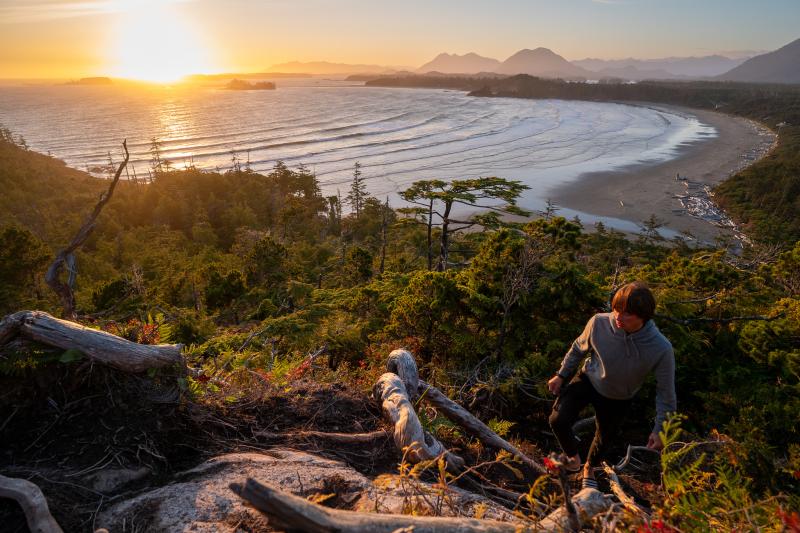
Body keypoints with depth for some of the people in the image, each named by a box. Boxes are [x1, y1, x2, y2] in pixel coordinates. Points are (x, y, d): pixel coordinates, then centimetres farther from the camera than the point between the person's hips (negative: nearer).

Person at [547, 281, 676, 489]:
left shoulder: (661, 349, -34)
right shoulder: (599, 323, -31)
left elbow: (665, 391, -17)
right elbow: (579, 349, -7)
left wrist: (660, 429, -12)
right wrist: (562, 375, 1)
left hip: (618, 399, 0)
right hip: (588, 380, 0)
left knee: (604, 440, 21)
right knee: (558, 420, -16)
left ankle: (589, 468, 56)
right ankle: (573, 457, 19)